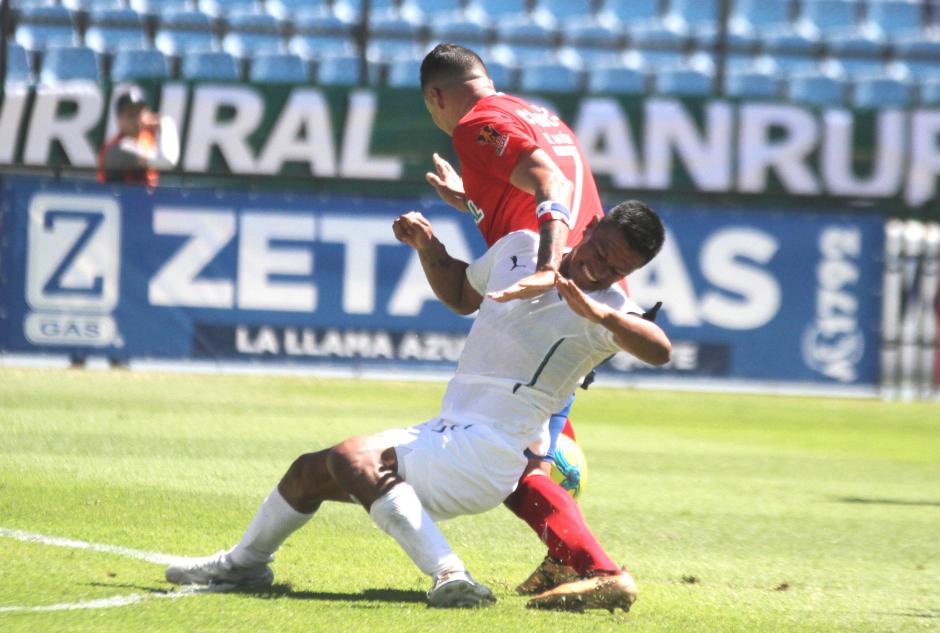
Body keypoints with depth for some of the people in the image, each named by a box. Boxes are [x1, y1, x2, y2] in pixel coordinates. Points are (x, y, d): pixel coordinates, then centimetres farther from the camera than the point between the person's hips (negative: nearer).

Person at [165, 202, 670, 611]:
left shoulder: (606, 307, -13)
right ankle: (244, 563, 45)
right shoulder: (521, 248, 8)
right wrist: (428, 248, 10)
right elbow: (460, 293, 27)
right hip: (444, 432, 8)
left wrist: (597, 312, -46)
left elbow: (659, 350, -33)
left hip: (486, 457, -8)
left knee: (350, 457, -29)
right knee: (310, 471, 20)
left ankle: (448, 576, -38)